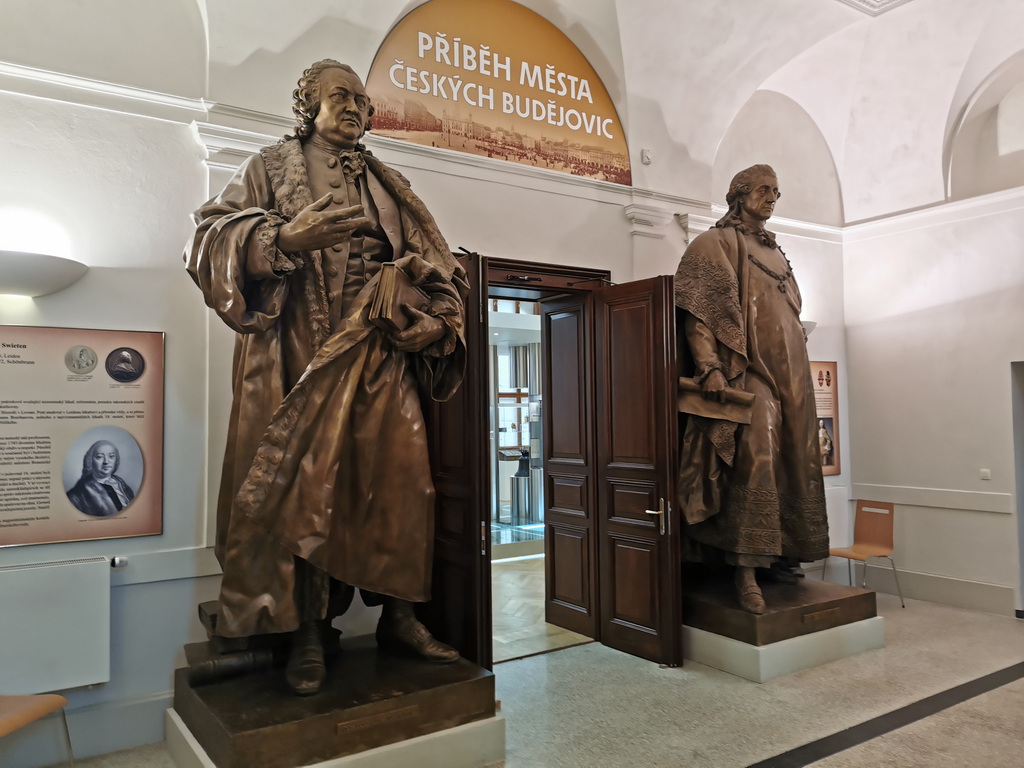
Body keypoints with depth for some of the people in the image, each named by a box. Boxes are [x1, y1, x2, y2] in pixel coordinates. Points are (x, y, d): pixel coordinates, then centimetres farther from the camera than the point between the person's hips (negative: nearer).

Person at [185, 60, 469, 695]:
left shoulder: (389, 185, 22)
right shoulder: (272, 167, 15)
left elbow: (440, 269, 19)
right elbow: (212, 236, 0)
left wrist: (435, 322, 0)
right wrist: (284, 239, -19)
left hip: (378, 359, 3)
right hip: (298, 360, -2)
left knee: (400, 481, -4)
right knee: (300, 487, -5)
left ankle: (398, 618, 7)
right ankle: (308, 633, 6)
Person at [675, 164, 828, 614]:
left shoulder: (774, 252, 25)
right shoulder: (716, 243, 1)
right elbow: (698, 310, -11)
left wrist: (797, 375, 20)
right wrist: (709, 367, -23)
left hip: (789, 374, 8)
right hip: (748, 372, -8)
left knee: (793, 463, 7)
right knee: (754, 462, -17)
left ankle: (781, 556, 16)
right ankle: (745, 570, -15)